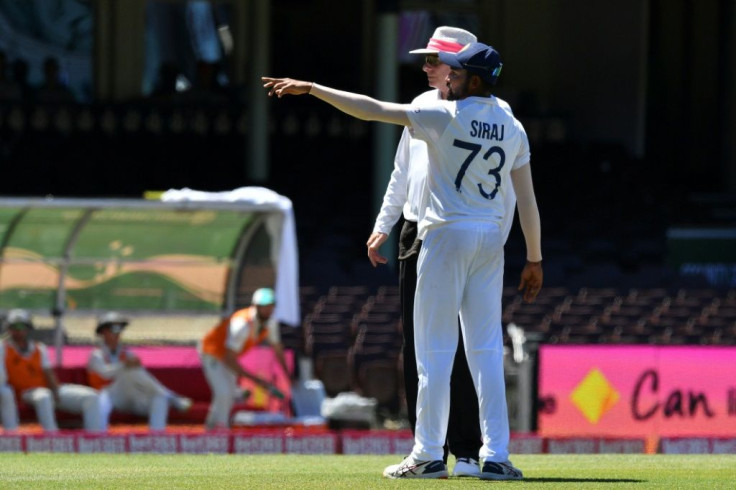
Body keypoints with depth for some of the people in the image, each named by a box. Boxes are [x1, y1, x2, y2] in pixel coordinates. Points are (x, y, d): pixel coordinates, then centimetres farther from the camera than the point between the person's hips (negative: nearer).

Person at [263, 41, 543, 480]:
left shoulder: (445, 115, -10)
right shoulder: (512, 129, 6)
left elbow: (371, 110, -12)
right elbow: (527, 200, 5)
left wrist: (310, 89, -8)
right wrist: (535, 259, 10)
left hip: (448, 235, -5)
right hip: (491, 240, 5)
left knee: (435, 349, 0)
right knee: (487, 352, 6)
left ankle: (429, 456, 0)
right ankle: (496, 457, 1)